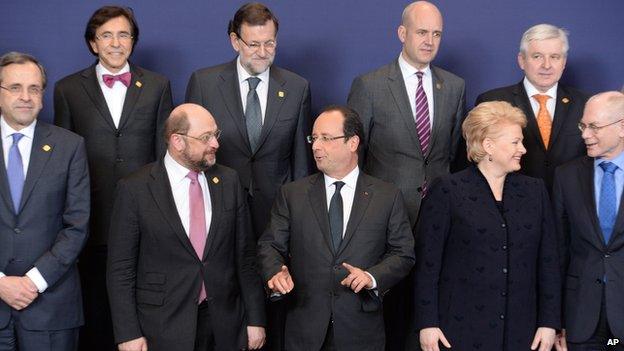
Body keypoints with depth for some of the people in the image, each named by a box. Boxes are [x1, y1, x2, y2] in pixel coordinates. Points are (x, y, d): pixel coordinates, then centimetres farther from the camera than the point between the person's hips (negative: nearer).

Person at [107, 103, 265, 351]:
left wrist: (255, 320, 5)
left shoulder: (228, 181, 5)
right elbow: (120, 268, -5)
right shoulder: (135, 189, -7)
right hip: (164, 330, -3)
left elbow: (245, 256, 7)